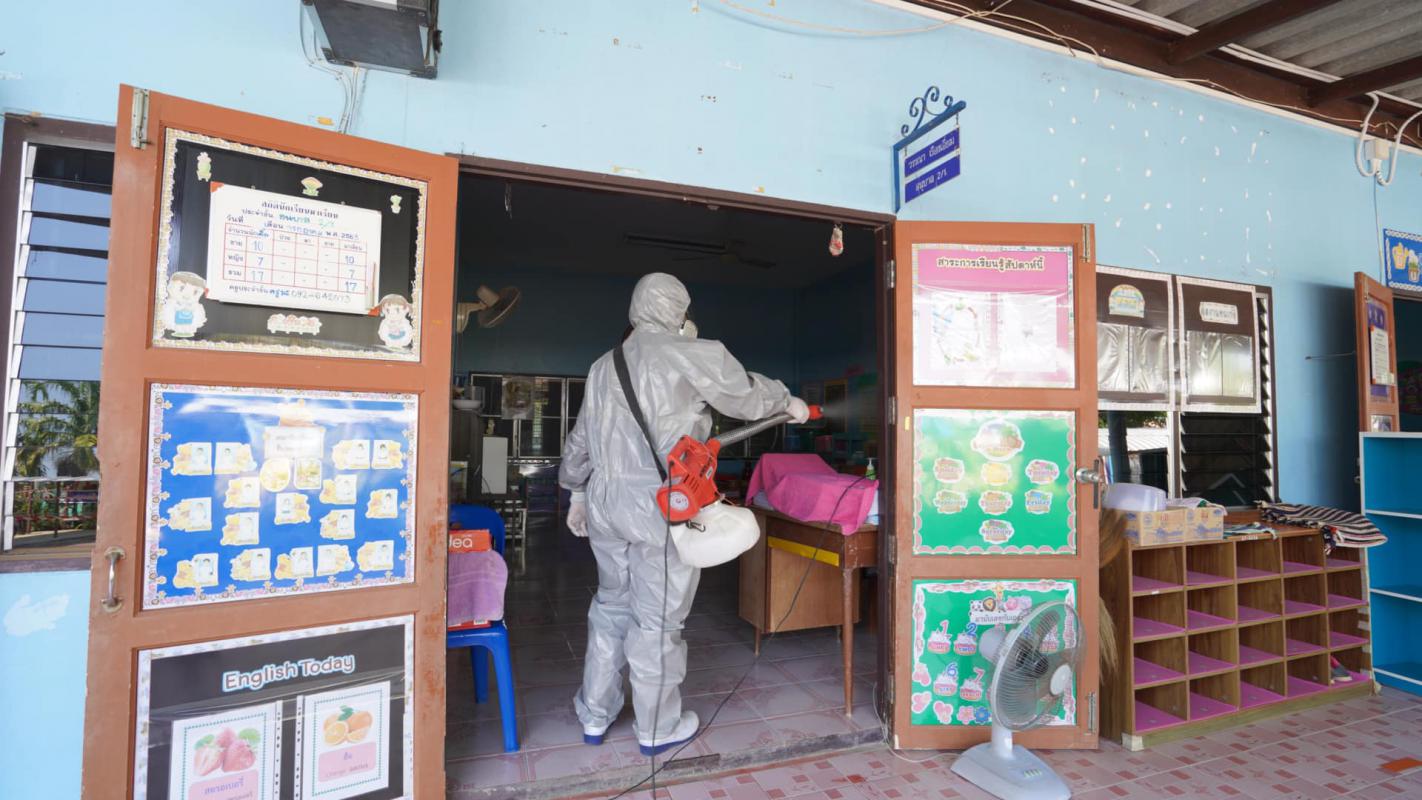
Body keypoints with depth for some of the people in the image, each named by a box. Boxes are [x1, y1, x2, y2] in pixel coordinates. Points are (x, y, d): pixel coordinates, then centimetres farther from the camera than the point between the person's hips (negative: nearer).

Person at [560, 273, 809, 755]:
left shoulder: (604, 365, 14)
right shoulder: (693, 355, -6)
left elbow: (580, 440, 19)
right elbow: (746, 394, 6)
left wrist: (578, 493, 30)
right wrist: (789, 403, 25)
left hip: (605, 502, 7)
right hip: (661, 508, -7)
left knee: (612, 606, 20)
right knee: (658, 618, 6)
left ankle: (594, 716, 33)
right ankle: (657, 729, 23)